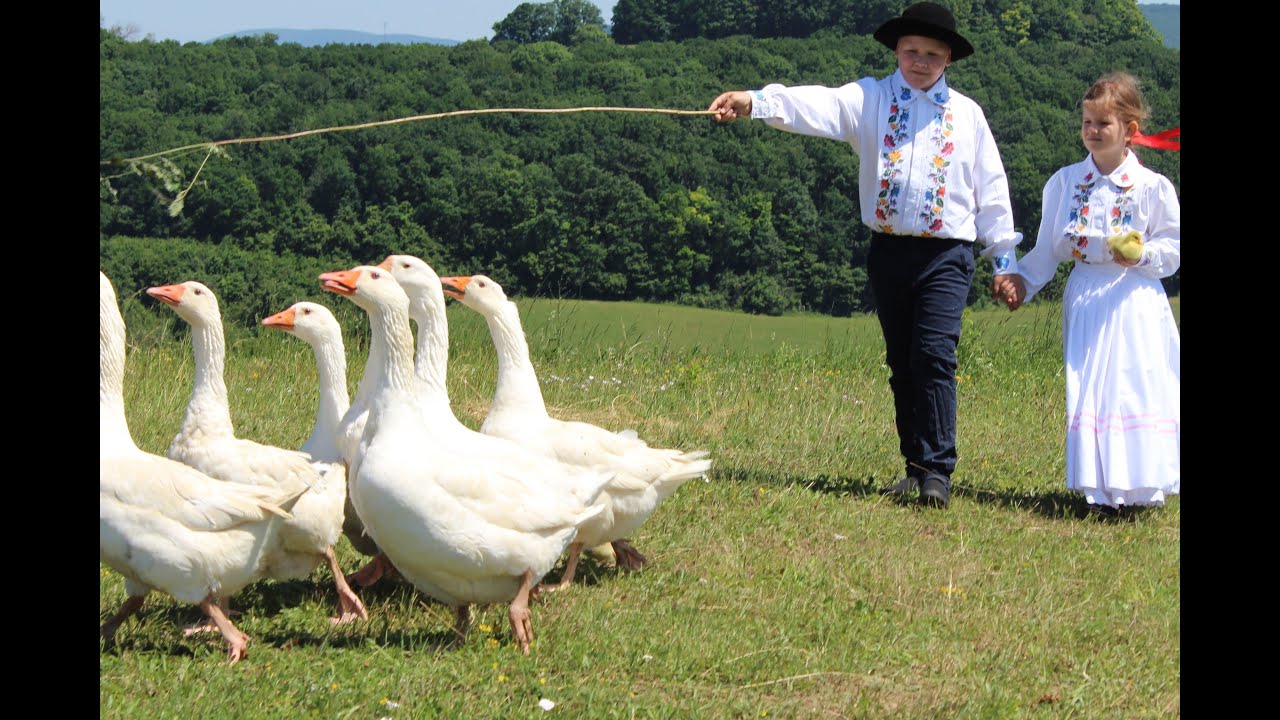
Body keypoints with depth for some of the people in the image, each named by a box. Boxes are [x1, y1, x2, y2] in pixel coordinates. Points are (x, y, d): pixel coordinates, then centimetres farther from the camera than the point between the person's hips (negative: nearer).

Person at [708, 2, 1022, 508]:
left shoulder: (967, 114, 7)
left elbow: (990, 189, 10)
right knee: (901, 364, 9)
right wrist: (755, 102, -32)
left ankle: (938, 471, -14)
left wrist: (1004, 258, 9)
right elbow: (819, 106, -14)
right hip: (889, 252, 2)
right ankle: (915, 465, 17)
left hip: (945, 256, -2)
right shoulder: (870, 99, 4)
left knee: (935, 357, -14)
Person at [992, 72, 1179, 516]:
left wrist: (1142, 254, -18)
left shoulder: (1152, 187, -3)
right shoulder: (1065, 183, 6)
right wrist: (1021, 281, -2)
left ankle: (1137, 486, 2)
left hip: (1134, 300, -3)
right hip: (1085, 302, 3)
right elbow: (1049, 248, 11)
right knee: (1088, 391, -1)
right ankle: (1100, 491, 3)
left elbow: (1172, 247, 0)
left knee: (1135, 390, -6)